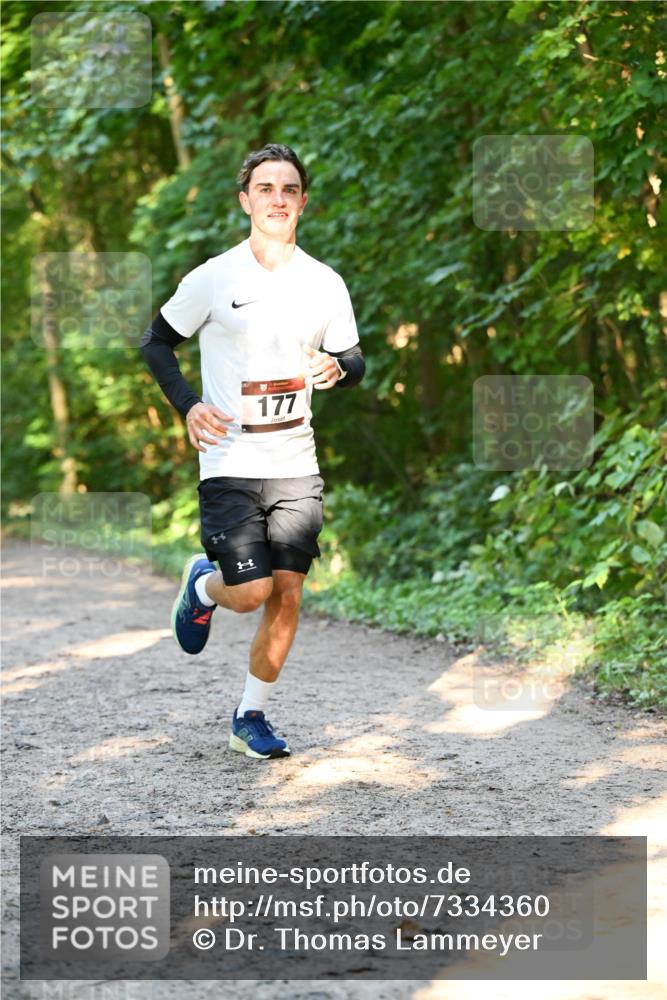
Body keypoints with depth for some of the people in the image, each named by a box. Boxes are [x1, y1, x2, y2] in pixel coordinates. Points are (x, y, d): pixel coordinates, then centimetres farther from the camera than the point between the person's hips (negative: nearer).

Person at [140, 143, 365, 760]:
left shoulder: (326, 284, 5)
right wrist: (188, 405, -12)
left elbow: (354, 362, 15)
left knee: (287, 596, 1)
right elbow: (157, 344, 5)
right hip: (230, 463, -3)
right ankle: (203, 585, 25)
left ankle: (251, 717, 18)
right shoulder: (213, 280, -5)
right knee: (250, 593, -11)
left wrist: (337, 369, -10)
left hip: (297, 466, 3)